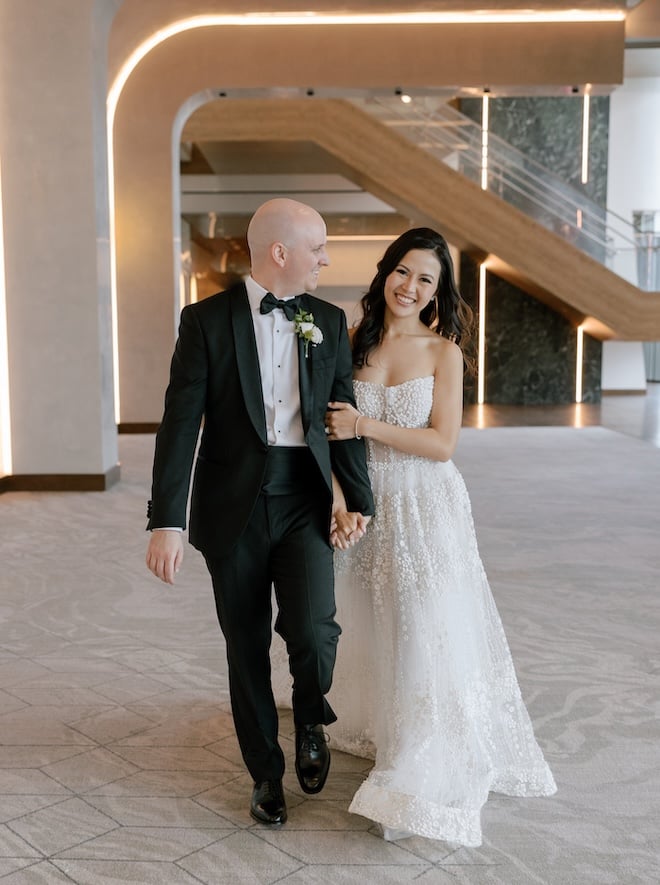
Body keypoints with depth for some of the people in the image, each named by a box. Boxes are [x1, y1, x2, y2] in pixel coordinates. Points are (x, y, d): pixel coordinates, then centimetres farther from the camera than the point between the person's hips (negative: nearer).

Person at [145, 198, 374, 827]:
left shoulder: (329, 322, 6)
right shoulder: (207, 320, -4)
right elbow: (180, 423, -8)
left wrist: (357, 501, 0)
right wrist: (166, 522, -13)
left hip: (304, 503, 2)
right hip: (233, 509, -1)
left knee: (312, 632, -16)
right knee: (247, 651, 9)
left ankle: (311, 720, 20)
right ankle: (266, 773, 33)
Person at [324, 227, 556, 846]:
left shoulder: (443, 351, -6)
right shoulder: (354, 344, 3)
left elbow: (442, 443, -12)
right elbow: (335, 426, 6)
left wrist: (364, 426, -18)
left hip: (426, 510, -4)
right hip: (367, 507, 4)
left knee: (425, 634, -2)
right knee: (371, 628, 17)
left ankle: (423, 781, 10)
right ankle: (375, 729, 40)